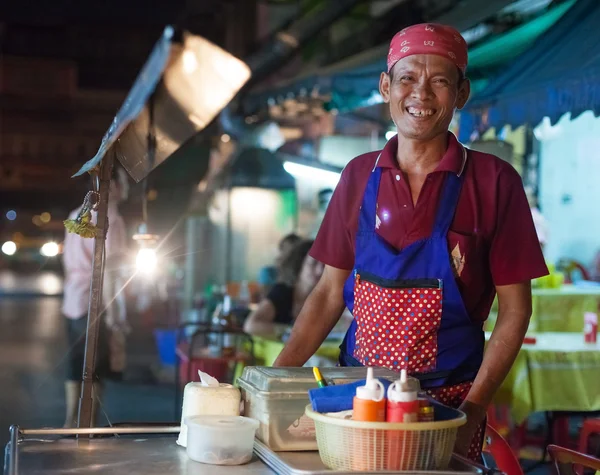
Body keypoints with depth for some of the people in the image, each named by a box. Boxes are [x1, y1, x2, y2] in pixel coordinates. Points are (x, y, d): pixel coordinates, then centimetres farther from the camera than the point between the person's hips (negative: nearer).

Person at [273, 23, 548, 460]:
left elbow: (515, 309, -5)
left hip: (446, 404, -3)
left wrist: (473, 410, -14)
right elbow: (331, 292, 9)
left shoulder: (493, 181, -7)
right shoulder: (359, 177, 3)